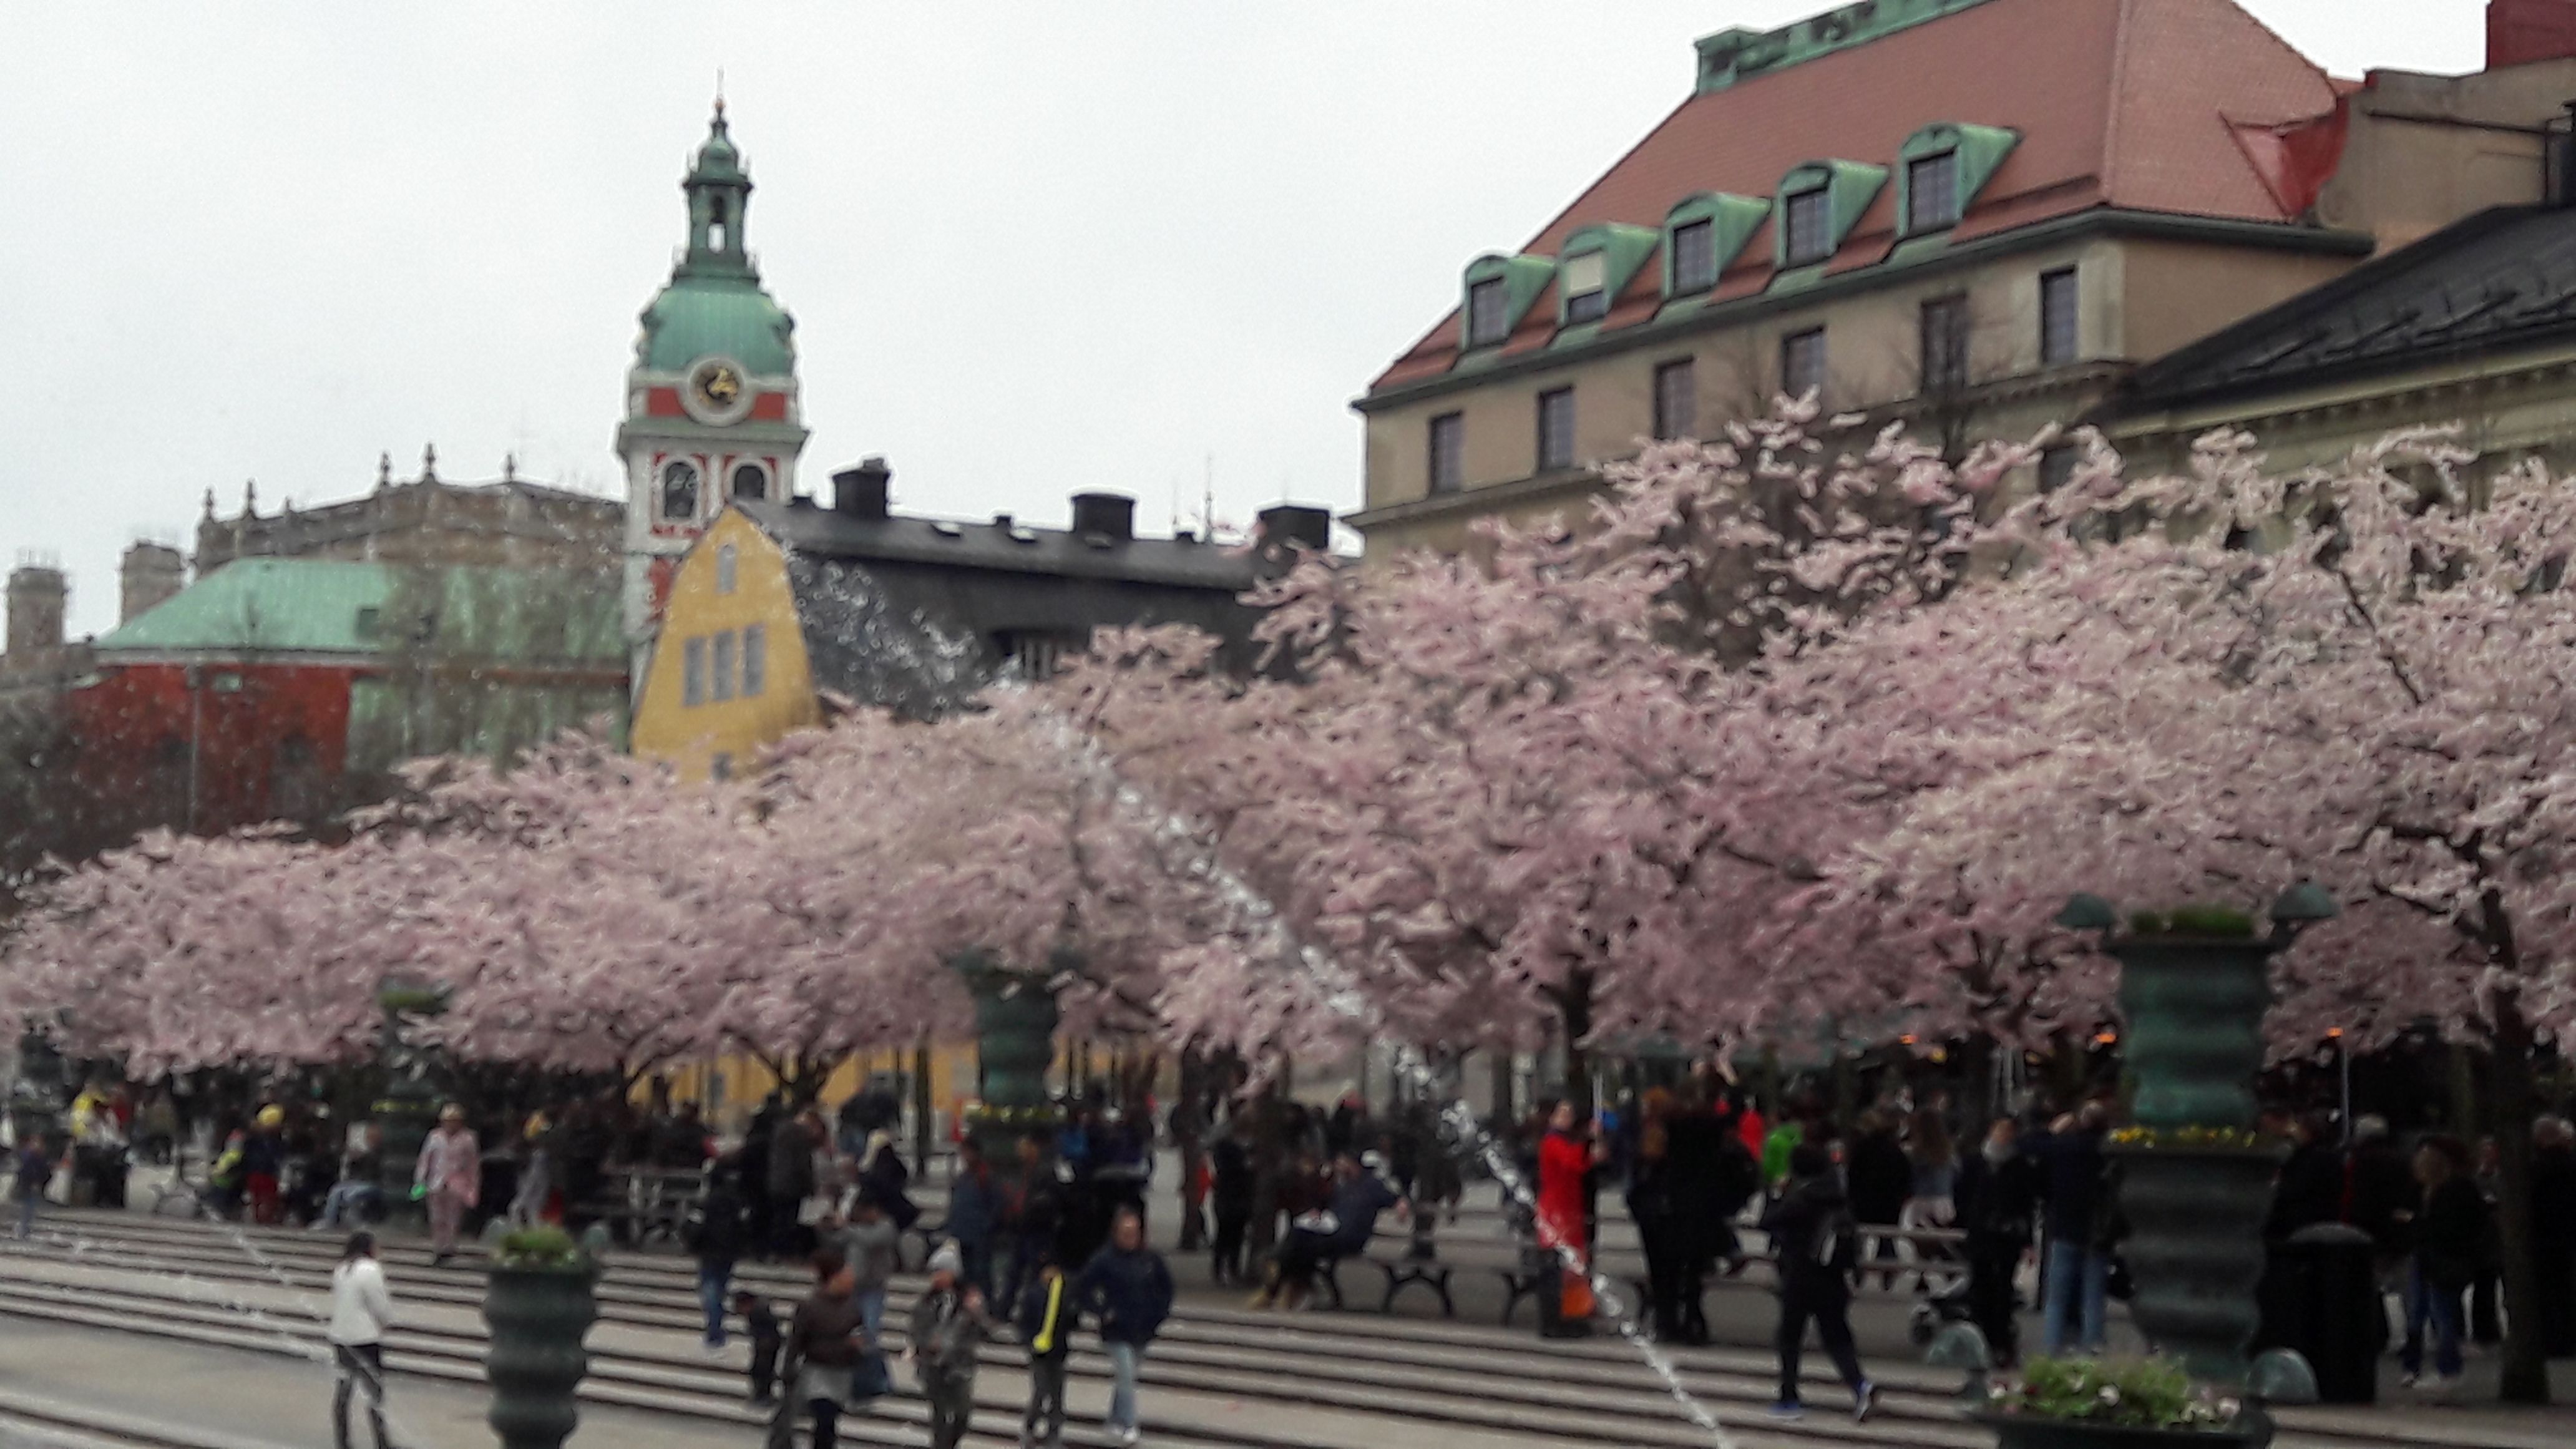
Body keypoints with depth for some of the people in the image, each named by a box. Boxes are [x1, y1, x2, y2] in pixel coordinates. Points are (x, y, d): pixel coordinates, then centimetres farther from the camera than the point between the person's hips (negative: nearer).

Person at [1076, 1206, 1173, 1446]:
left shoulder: (1151, 1259, 0)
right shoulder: (1105, 1261, -12)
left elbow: (1165, 1286, 16)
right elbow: (1081, 1290, -7)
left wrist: (1161, 1313, 6)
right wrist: (1101, 1314, -11)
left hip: (1143, 1331, 4)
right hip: (1117, 1332, -4)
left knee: (1125, 1377, 16)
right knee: (1126, 1376, -12)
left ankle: (1116, 1420, 32)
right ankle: (1128, 1426, -9)